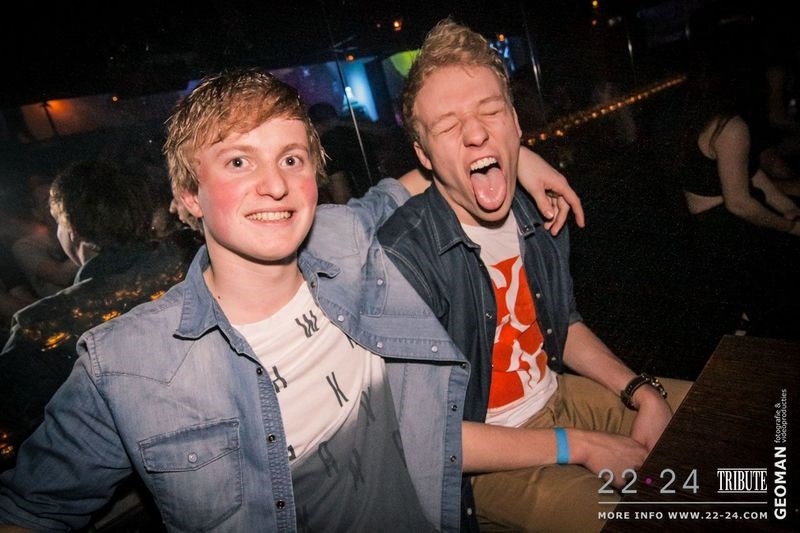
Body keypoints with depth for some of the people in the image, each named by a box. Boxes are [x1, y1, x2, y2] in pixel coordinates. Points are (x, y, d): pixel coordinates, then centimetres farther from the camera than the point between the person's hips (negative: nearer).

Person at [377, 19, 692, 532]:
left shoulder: (543, 210, -5)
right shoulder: (402, 257, -28)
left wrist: (645, 392, -4)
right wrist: (578, 446, -20)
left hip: (559, 396, 7)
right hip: (481, 459, -6)